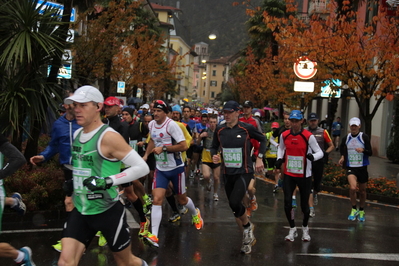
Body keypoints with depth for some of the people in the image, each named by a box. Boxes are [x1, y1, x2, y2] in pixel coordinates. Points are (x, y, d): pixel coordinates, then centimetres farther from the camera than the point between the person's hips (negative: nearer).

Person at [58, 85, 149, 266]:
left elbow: (142, 168, -20)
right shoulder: (77, 134, 7)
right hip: (80, 210, 6)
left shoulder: (109, 136, -17)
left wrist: (108, 181, -27)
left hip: (108, 211, -6)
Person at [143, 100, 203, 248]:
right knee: (156, 200, -12)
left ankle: (195, 214, 48)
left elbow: (183, 146, -24)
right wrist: (146, 155, 12)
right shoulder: (151, 125, 2)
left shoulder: (171, 125, -19)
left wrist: (163, 148, -25)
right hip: (160, 169, 4)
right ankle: (154, 236, -14)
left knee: (182, 200, 13)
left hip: (176, 168, -4)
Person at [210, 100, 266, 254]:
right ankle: (249, 236, 29)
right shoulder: (220, 130, -1)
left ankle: (247, 227, 10)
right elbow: (214, 147, 12)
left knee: (234, 203, -20)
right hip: (228, 173, 5)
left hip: (244, 172, -5)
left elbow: (262, 139, 4)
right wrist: (214, 156, -9)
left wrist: (259, 158, -3)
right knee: (234, 206, 10)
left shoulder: (246, 128, -11)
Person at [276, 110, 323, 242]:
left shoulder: (309, 136, -12)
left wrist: (313, 156, -30)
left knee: (304, 204, 6)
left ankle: (305, 228, 33)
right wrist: (279, 158, 0)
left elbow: (320, 152, -8)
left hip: (304, 175, -2)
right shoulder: (284, 135, -1)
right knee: (287, 202, -9)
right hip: (289, 175, 2)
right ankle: (292, 229, 12)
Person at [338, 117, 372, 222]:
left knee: (362, 190, 10)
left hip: (362, 167, 0)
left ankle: (361, 211, 32)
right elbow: (342, 149, 24)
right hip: (350, 167, 0)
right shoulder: (346, 138, 3)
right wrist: (343, 157, 7)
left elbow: (370, 153, -5)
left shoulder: (364, 137, -5)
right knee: (352, 188, -21)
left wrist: (363, 150, -25)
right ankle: (354, 209, -1)